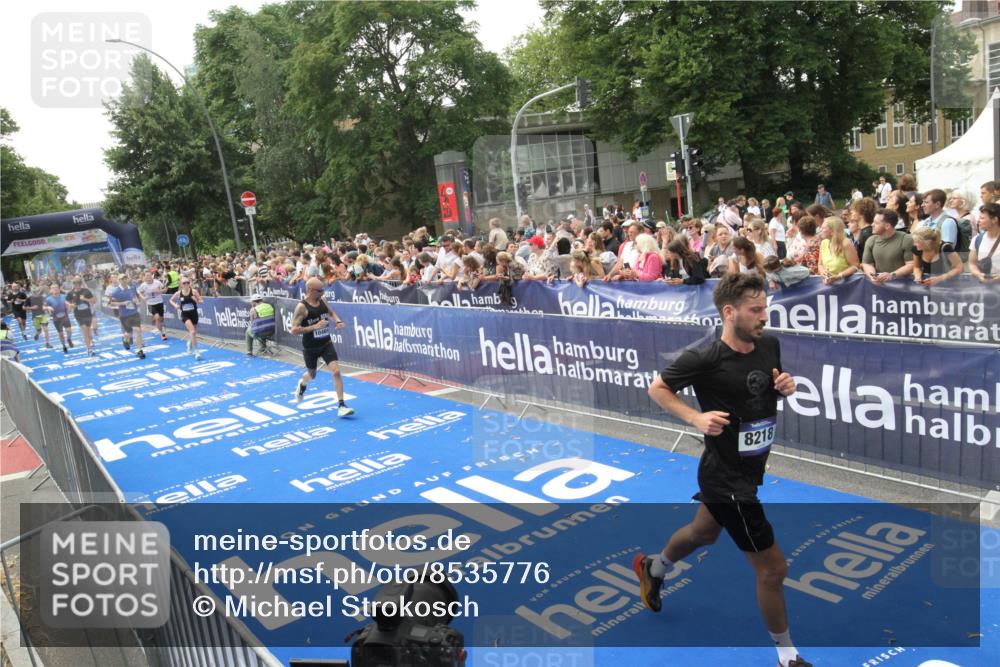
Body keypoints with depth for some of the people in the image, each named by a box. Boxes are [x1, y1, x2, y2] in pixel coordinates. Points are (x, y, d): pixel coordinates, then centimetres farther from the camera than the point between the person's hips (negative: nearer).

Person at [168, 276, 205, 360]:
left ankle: (189, 343, 52)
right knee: (192, 331, -22)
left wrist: (196, 300, -23)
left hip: (194, 313, 2)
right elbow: (171, 300, 11)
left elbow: (202, 301, -3)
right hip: (185, 315, -2)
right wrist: (175, 305, -8)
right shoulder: (178, 293, -5)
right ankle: (196, 351, -17)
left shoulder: (193, 291, -7)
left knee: (193, 332, 16)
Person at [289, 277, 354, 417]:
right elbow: (294, 330, -21)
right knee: (312, 375, 18)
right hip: (310, 348, -3)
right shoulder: (301, 307, -19)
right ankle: (302, 383, 57)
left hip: (326, 344, 3)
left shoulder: (322, 300, -2)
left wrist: (338, 321, -3)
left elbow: (331, 313, 18)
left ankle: (341, 406, -9)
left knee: (336, 371, -13)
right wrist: (314, 327, -30)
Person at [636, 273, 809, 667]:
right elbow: (657, 389, -11)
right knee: (773, 568, 1)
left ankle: (652, 569, 60)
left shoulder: (770, 345, -5)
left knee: (702, 533, 32)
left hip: (750, 470, 8)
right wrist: (696, 417, -24)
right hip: (726, 481, -8)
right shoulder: (704, 358, -24)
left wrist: (787, 386, -8)